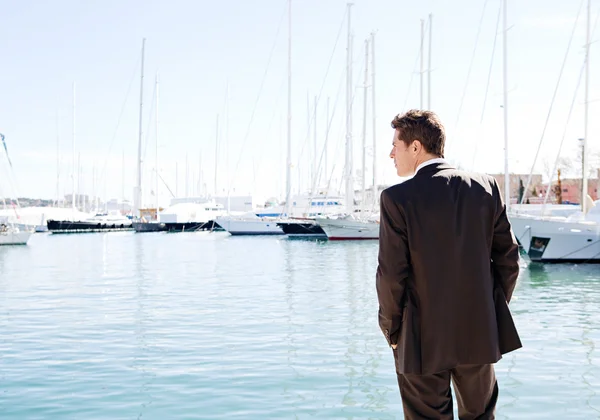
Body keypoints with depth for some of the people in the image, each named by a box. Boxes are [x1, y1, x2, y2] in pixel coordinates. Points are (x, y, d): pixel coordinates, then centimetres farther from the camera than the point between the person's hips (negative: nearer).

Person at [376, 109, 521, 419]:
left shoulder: (397, 198, -14)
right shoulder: (485, 187, -1)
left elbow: (392, 273, -14)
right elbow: (508, 258, 2)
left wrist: (390, 327, 0)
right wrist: (495, 311, 15)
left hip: (423, 340, -4)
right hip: (479, 335, 4)